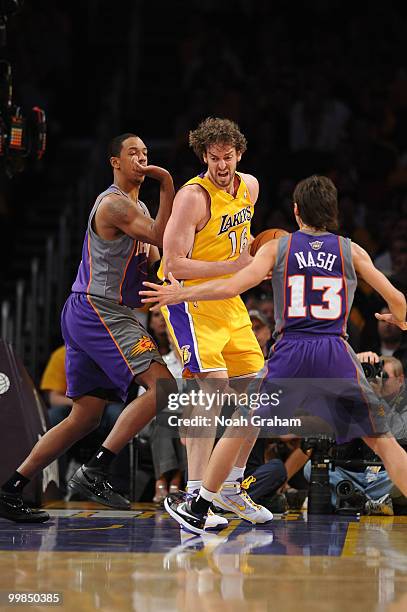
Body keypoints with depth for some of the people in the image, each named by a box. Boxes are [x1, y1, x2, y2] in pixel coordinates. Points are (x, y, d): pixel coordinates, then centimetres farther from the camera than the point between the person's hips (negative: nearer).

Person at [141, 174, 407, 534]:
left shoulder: (276, 248, 8)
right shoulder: (351, 251, 10)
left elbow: (231, 286, -2)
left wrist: (179, 294, 11)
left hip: (289, 353, 0)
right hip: (336, 355, 0)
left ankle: (198, 509, 24)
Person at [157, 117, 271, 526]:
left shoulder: (249, 186, 5)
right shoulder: (193, 197, -19)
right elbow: (173, 265, -24)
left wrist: (254, 252, 5)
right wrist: (234, 266, -26)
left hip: (228, 301, 8)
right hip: (189, 299, -8)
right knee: (213, 387, -22)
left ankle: (231, 487, 22)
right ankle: (194, 494, -21)